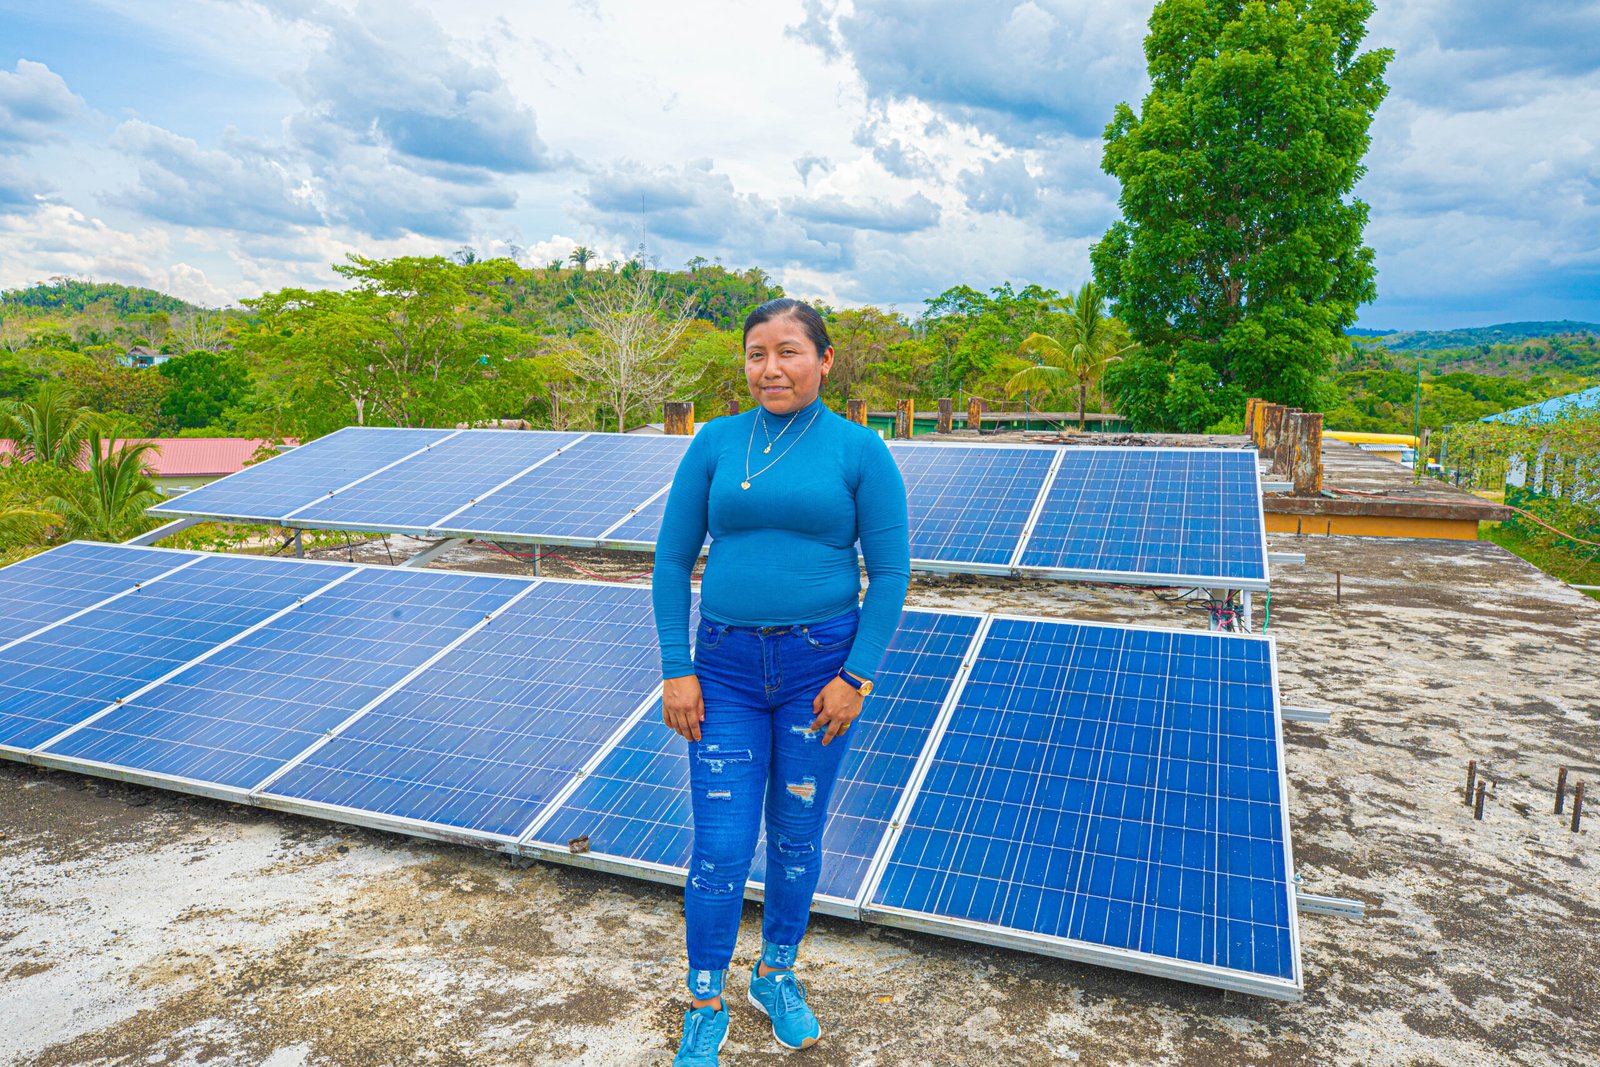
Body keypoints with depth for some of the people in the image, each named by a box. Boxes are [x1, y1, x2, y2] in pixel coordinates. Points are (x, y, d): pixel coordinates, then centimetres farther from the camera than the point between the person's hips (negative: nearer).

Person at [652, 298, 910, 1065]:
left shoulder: (860, 452, -5)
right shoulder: (715, 443, 0)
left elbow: (889, 572, -4)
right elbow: (672, 559, 2)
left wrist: (855, 676, -10)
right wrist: (675, 671, -3)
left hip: (821, 668, -1)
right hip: (727, 669, 1)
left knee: (796, 836, 14)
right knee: (720, 848, 3)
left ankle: (777, 975, 39)